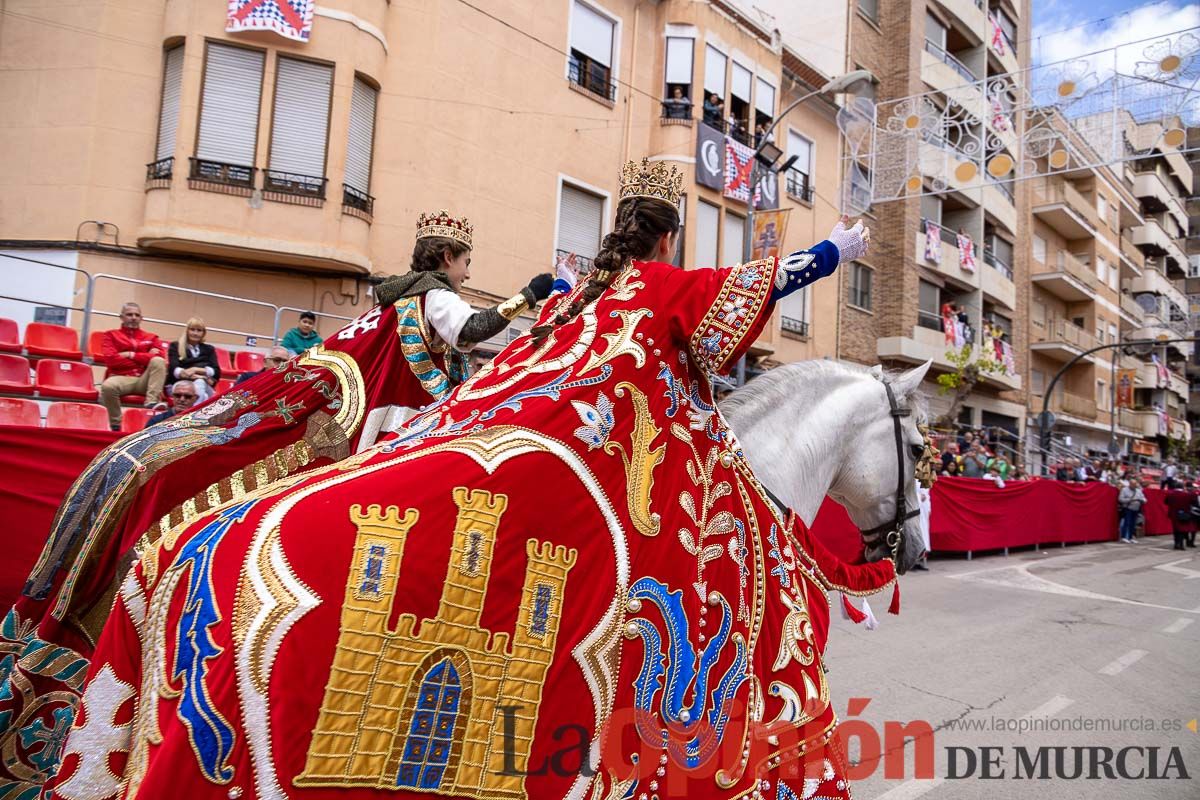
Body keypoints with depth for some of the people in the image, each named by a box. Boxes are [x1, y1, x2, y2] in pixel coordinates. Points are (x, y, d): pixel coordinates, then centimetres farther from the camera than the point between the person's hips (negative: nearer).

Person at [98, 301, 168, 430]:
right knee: (108, 386, -36)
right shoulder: (111, 335, 14)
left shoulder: (151, 337, 19)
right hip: (121, 378, -1)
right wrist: (144, 358, -2)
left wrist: (131, 355, -5)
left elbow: (160, 356, -1)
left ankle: (152, 403, -33)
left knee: (158, 361, -26)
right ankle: (116, 424, -18)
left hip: (144, 380, 2)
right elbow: (111, 359, -3)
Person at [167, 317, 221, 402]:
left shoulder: (209, 349, 24)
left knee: (199, 383, -36)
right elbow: (173, 369, 0)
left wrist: (196, 370, -12)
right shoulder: (175, 346, 17)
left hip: (203, 385, 2)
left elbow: (216, 372, 7)